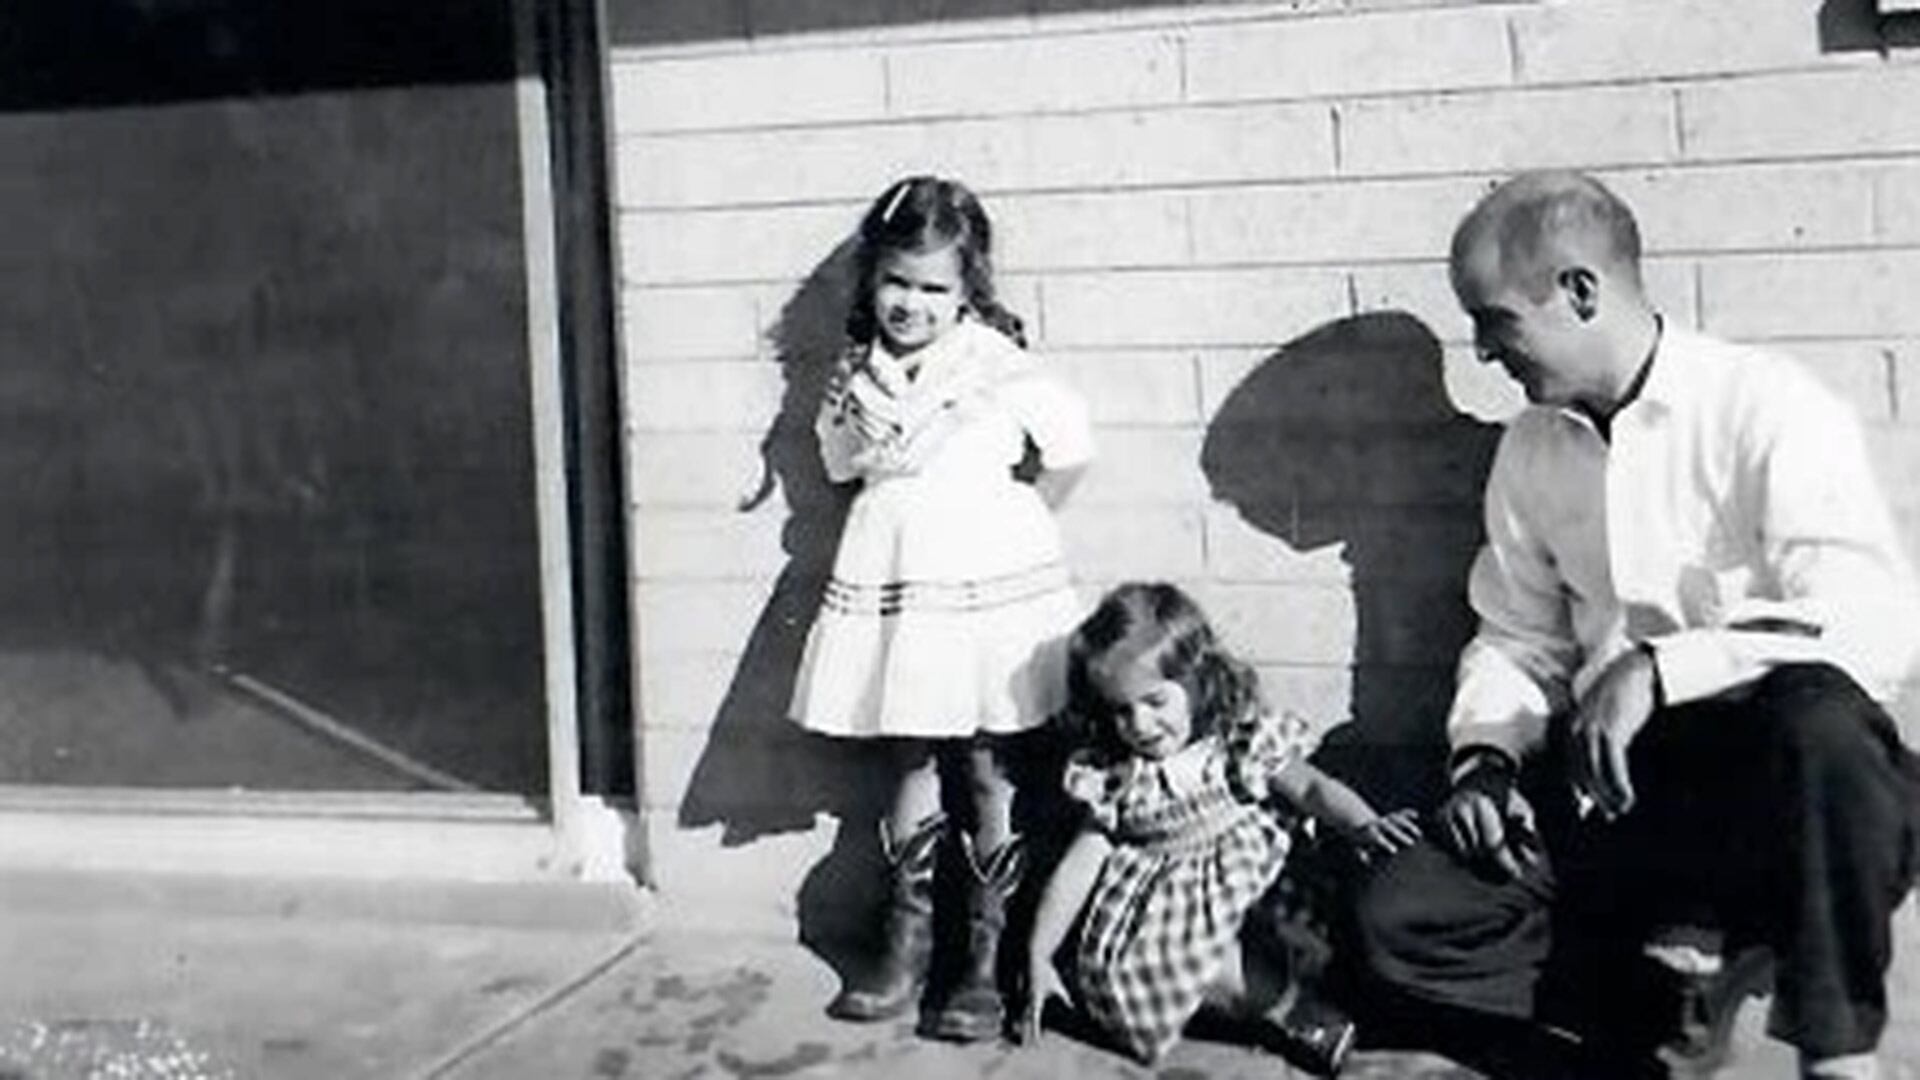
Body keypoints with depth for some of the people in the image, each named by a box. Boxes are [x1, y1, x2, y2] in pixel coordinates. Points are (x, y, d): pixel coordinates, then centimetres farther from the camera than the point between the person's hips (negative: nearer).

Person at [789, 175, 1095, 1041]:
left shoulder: (994, 363, -10)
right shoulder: (857, 370, 7)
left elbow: (1071, 443, -9)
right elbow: (838, 462, 20)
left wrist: (1018, 516, 0)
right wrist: (861, 422, 4)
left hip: (987, 588, -5)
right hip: (888, 588, 5)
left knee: (989, 768, 2)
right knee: (907, 760, 11)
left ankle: (988, 958, 9)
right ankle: (907, 941, 21)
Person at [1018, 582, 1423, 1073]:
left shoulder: (1243, 740, -6)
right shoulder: (1109, 777, -2)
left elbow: (1310, 788, 1)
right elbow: (1077, 867, 1)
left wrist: (1364, 824, -19)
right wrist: (1038, 957, -2)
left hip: (1248, 879, -1)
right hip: (1163, 902, 1)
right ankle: (1285, 1003, -17)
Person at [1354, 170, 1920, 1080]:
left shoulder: (1767, 409, -9)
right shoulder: (1532, 452, 11)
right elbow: (1516, 640, 18)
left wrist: (1659, 669, -30)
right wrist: (1486, 757, -2)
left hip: (1775, 769, -5)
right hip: (1612, 783, 5)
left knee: (1821, 723, -40)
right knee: (1402, 919, -14)